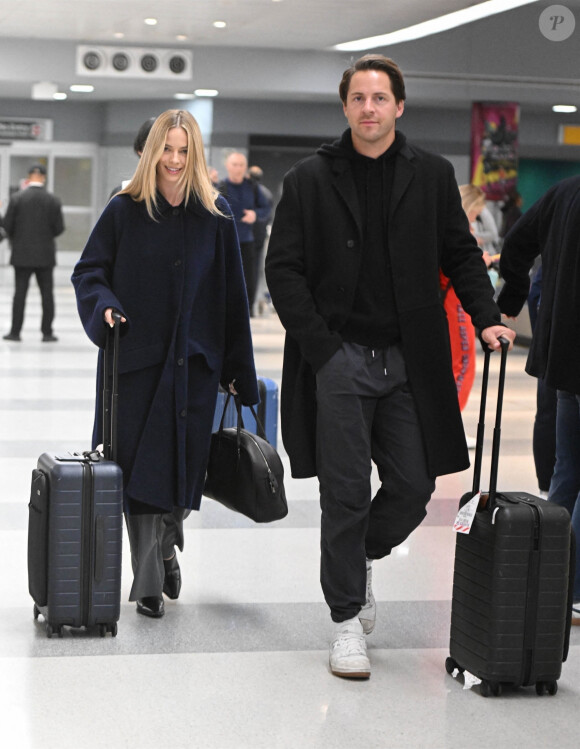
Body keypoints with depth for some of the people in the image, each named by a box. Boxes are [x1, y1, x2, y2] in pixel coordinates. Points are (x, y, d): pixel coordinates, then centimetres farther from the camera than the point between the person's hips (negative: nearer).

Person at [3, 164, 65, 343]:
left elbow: (7, 224, -5)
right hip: (46, 254, 0)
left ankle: (15, 331, 5)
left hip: (22, 254, 0)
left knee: (20, 292, 5)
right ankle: (47, 332, 5)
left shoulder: (17, 198, -7)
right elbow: (59, 228, -3)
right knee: (47, 293, 6)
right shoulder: (53, 200, -4)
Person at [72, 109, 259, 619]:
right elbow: (88, 271, 6)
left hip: (194, 362, 1)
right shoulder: (125, 210, 0)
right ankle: (148, 583, 10)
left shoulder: (216, 215, 4)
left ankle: (167, 546, 34)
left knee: (185, 464, 4)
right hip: (136, 358, -1)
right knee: (141, 468, 0)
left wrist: (237, 369, 6)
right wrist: (104, 306, -16)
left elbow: (232, 295, 7)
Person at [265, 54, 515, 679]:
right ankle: (346, 620, 12)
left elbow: (460, 253, 13)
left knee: (414, 486, 3)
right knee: (345, 494, 0)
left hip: (409, 361, 2)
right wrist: (317, 344, -9)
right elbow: (283, 268, 0)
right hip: (338, 357, -2)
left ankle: (362, 557, 34)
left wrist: (486, 318, -2)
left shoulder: (432, 175, 7)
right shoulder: (310, 179, 1)